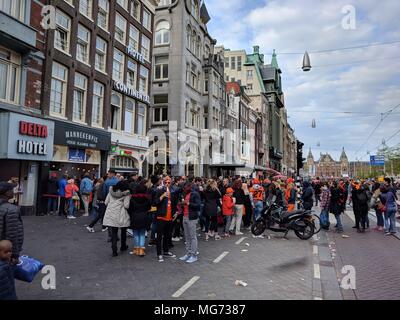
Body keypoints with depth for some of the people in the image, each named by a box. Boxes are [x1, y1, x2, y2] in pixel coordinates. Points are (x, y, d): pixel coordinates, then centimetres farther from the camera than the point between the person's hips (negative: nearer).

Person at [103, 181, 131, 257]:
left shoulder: (111, 191, 5)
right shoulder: (126, 194, -9)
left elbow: (106, 202, 7)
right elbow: (126, 206, -16)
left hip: (111, 214, 3)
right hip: (121, 215, -3)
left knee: (113, 232, 8)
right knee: (123, 231, 18)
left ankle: (114, 250, 1)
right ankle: (123, 246, 34)